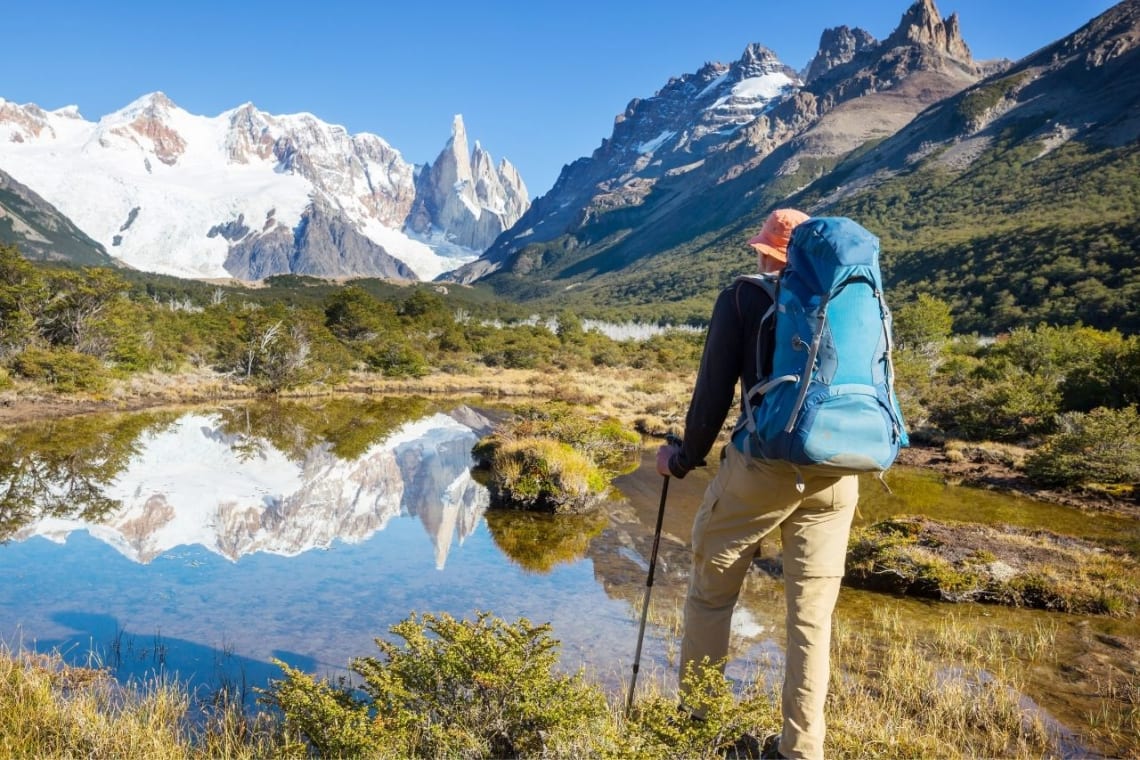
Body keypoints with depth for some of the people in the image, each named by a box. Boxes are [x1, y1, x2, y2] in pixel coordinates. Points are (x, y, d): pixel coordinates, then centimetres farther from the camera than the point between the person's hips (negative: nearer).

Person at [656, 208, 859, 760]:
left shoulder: (743, 297, 2)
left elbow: (714, 391, -2)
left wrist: (684, 459, 11)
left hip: (761, 466, -3)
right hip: (835, 476, 4)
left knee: (711, 594, 15)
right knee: (812, 616, 12)